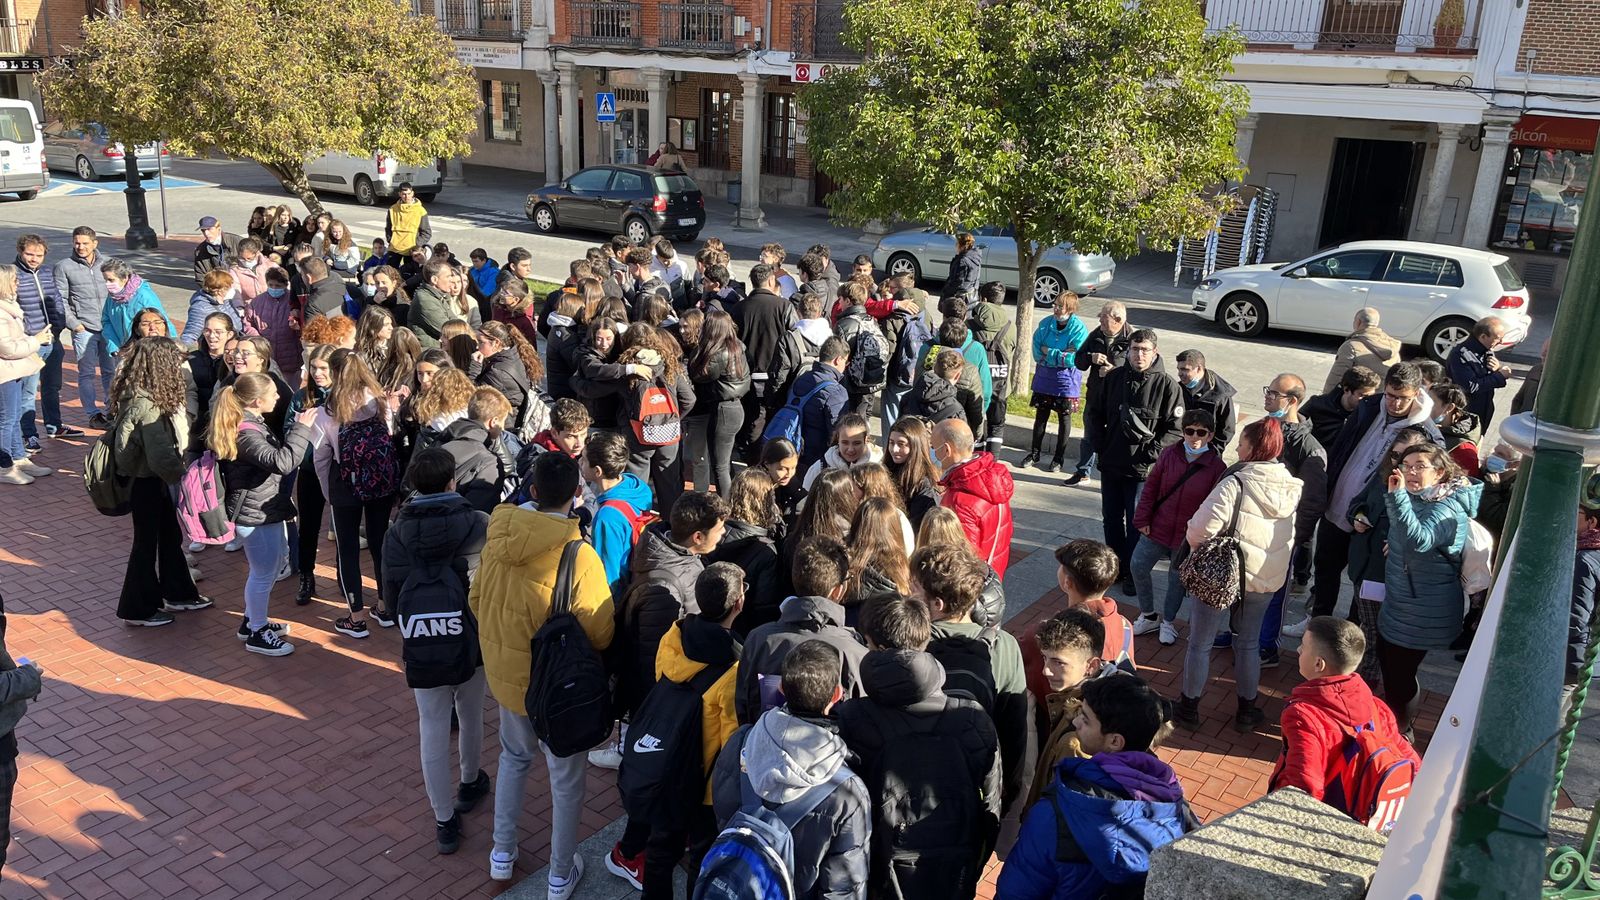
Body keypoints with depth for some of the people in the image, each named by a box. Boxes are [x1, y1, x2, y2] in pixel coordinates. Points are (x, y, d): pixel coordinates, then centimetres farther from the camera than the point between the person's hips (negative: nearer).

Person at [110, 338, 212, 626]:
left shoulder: (136, 395, 1)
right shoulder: (148, 407, -29)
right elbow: (161, 458, -29)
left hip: (154, 480, 9)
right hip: (148, 483, -9)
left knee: (170, 536, 21)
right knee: (146, 543, 7)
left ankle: (177, 593, 37)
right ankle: (138, 609, 23)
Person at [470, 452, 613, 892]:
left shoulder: (497, 539, -11)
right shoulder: (578, 555, -26)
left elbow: (476, 602, 3)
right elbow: (600, 633, -19)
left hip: (505, 672, 5)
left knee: (514, 757, 29)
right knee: (566, 778, 14)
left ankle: (502, 854, 40)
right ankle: (560, 875, 28)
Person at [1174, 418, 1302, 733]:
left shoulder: (1236, 483, -22)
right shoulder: (1292, 488, -2)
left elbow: (1202, 528, -24)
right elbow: (1293, 534, 6)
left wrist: (1196, 546, -3)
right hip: (1266, 579, 5)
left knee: (1199, 643, 11)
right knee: (1249, 643, 21)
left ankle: (1189, 708, 21)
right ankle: (1247, 711, 30)